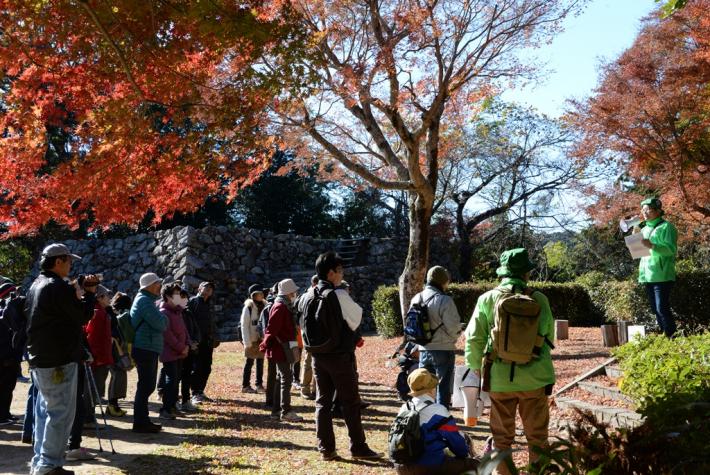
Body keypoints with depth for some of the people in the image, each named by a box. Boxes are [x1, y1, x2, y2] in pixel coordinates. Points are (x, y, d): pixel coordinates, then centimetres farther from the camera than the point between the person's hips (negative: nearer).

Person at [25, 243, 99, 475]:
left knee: (45, 411, 16)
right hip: (59, 362, -10)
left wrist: (77, 290, 8)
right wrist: (89, 293, -1)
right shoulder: (58, 287, -17)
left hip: (40, 360, 10)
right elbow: (83, 316, -14)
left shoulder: (37, 285, 14)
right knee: (61, 413, -3)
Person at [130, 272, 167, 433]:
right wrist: (163, 315, 0)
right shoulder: (145, 301, -15)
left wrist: (160, 317, 3)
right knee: (145, 386, -5)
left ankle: (143, 420, 24)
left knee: (148, 386, 15)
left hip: (148, 349, 11)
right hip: (146, 349, -11)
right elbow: (161, 324, -19)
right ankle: (140, 423, 1)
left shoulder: (145, 299, 19)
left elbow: (159, 324, 23)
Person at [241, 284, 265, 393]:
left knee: (260, 362, 11)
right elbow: (244, 325, -12)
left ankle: (259, 384, 22)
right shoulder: (248, 307, -11)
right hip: (252, 340, -5)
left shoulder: (264, 306, 5)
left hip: (262, 339, 5)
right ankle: (245, 386, 12)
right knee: (249, 363, 3)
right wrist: (247, 342, -15)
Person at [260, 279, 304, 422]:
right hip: (281, 349, -11)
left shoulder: (285, 306, 15)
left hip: (283, 348, 11)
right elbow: (272, 328, -21)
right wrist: (266, 345, -19)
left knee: (281, 378, 14)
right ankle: (286, 411, -4)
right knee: (286, 378, -8)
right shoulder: (280, 307, -17)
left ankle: (276, 410, 20)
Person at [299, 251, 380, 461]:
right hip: (340, 356, -6)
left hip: (318, 357, 6)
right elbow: (357, 317, -4)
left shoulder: (307, 297, 4)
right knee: (351, 402, 4)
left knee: (323, 402, 11)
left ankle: (326, 448, 13)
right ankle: (358, 447, 10)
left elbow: (303, 326, 12)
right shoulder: (339, 295, -16)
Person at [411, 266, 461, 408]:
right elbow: (453, 327, -17)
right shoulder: (444, 300, -17)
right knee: (443, 387, 6)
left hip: (423, 350, 6)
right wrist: (455, 335, 4)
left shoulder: (416, 299, 3)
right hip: (443, 350, -6)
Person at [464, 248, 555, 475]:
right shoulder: (538, 299, -6)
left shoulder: (487, 299, -5)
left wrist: (475, 365, 14)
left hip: (499, 379, 1)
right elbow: (548, 335, 4)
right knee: (537, 435, 13)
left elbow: (473, 338, -3)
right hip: (534, 379, 0)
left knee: (502, 436, 14)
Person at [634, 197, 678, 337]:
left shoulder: (666, 227, -4)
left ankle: (671, 336, -5)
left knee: (662, 308, -11)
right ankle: (664, 335, 19)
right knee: (655, 309, 11)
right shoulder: (644, 229, 18)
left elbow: (671, 249, -14)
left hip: (662, 275, -8)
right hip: (647, 275, 8)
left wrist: (652, 246, -26)